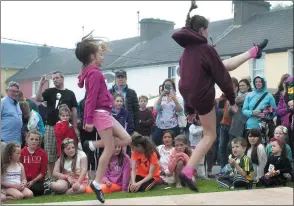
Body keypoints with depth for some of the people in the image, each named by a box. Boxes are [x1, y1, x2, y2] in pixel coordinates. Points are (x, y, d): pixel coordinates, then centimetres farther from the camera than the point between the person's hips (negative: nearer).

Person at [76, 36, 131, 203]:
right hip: (100, 113, -10)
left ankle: (93, 145, 10)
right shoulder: (95, 73, -14)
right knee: (110, 148, -7)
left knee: (126, 139, 8)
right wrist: (89, 120, -21)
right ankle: (97, 184, -1)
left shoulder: (92, 71, 16)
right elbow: (92, 97, -19)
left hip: (105, 113, 10)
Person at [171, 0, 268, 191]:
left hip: (188, 95, 8)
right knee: (210, 135, 6)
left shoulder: (186, 50, 8)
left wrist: (189, 108, 23)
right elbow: (221, 77, -12)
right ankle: (187, 172, 0)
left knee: (225, 64, 22)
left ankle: (254, 52, 46)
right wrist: (232, 99, 0)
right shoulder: (206, 49, -18)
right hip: (201, 97, -8)